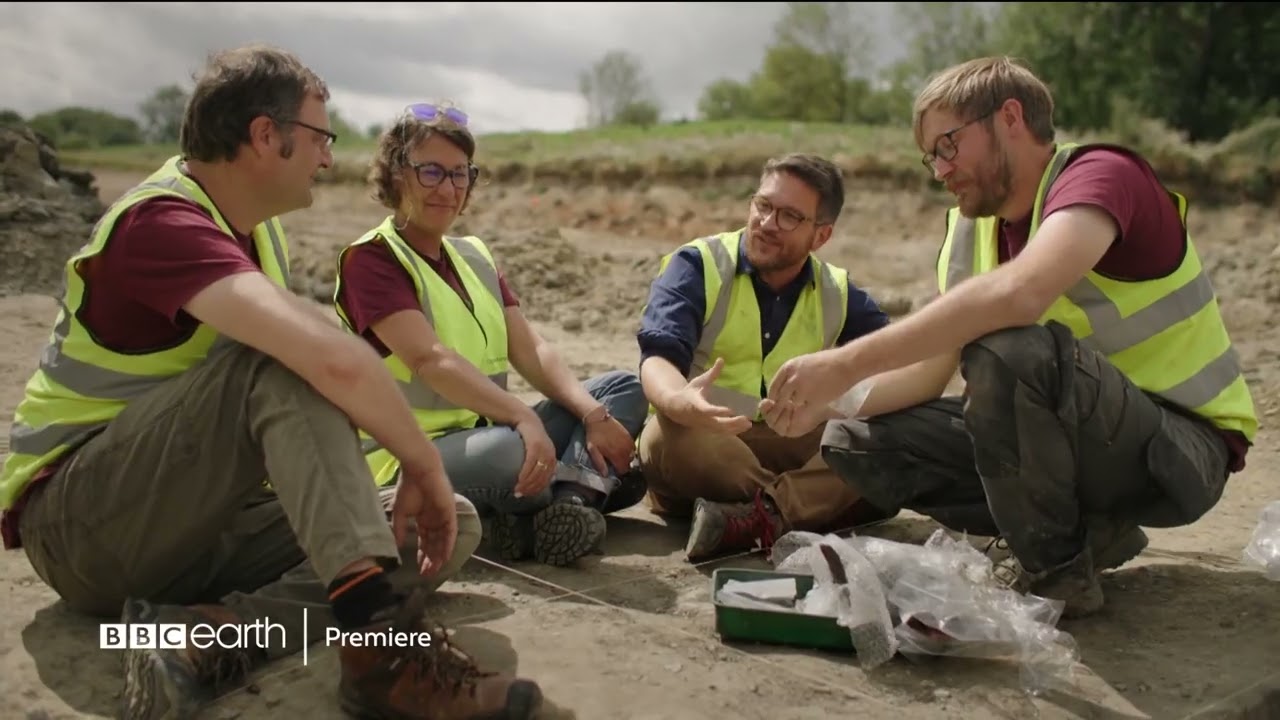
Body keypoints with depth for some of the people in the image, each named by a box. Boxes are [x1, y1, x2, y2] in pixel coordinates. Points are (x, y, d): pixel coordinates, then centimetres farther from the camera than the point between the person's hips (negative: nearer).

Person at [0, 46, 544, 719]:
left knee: (452, 522, -6)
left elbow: (313, 392, 9)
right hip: (80, 521, -8)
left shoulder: (257, 228, 8)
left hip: (195, 525, 8)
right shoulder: (163, 222, -22)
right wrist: (424, 462, -24)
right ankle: (379, 636, -40)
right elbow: (334, 358, -38)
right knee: (281, 362, -32)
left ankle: (206, 635, -25)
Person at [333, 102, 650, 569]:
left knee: (626, 389, 1)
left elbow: (530, 351, 3)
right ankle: (588, 483, -6)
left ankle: (570, 496, -26)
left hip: (486, 433, 8)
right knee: (508, 450, -39)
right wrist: (523, 417, -35)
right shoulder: (369, 259, -8)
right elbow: (429, 358, -23)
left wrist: (593, 413, -12)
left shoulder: (475, 256, 14)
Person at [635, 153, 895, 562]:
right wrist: (680, 400, -42)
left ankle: (761, 515, -40)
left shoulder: (837, 293, 11)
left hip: (792, 449, 4)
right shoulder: (697, 265, -3)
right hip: (701, 441, -3)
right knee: (668, 436, -38)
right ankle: (809, 506, -27)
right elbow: (659, 356, -18)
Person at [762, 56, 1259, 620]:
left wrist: (845, 363, -37)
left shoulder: (1101, 174, -18)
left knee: (1009, 349, -37)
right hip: (1087, 435, 8)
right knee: (857, 444, -2)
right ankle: (1085, 528, 0)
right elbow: (930, 371, 3)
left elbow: (1019, 292, -39)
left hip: (1183, 451, -7)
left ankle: (1056, 572, -14)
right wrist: (826, 400, -14)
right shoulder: (972, 224, 5)